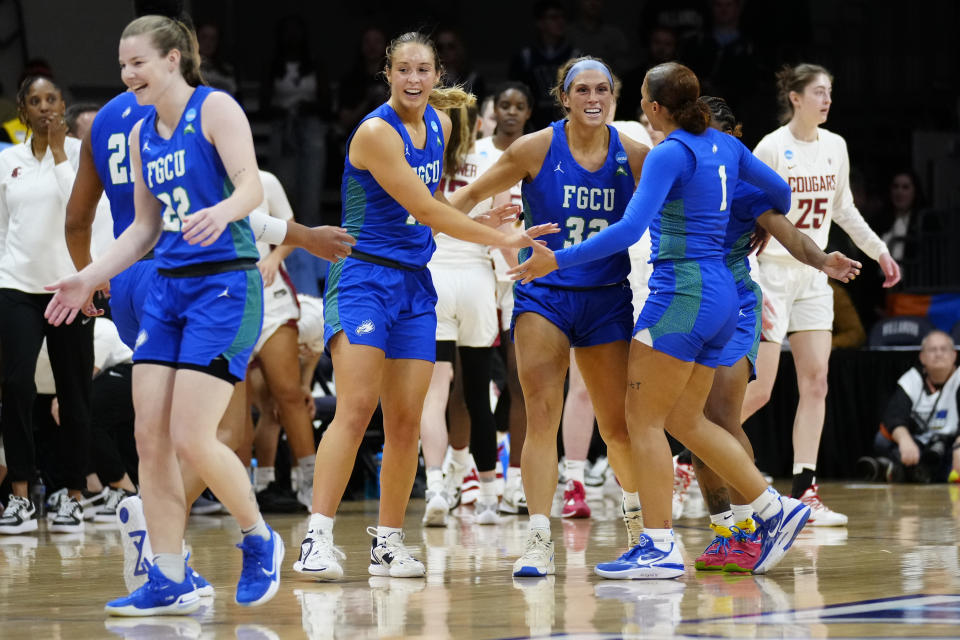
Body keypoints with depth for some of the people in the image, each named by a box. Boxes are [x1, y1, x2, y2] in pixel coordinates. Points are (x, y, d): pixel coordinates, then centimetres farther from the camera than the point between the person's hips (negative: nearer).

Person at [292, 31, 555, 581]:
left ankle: (389, 544, 10)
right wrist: (503, 240, -14)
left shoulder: (439, 124, 10)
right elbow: (426, 210, -17)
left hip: (415, 286, 7)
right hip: (364, 275, -7)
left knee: (406, 421, 3)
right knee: (355, 410, -18)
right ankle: (318, 539, -21)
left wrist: (483, 218, 7)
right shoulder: (376, 132, -15)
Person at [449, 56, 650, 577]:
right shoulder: (537, 148, -6)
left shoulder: (634, 155, -2)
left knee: (618, 425, 6)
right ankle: (538, 539, -14)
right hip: (543, 295, -2)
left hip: (607, 300, 2)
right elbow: (473, 194, 2)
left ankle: (640, 511, 35)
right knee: (541, 416, -14)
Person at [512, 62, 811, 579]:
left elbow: (630, 229, -22)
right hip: (721, 296, 9)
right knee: (684, 420, 15)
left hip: (683, 293, -9)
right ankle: (775, 509, 12)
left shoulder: (670, 153, -12)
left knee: (644, 418, -5)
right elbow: (779, 191, 24)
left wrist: (559, 260, -21)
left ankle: (660, 546, -9)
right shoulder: (723, 145, 12)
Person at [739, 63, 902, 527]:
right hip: (771, 274, -6)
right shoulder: (772, 148, -13)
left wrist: (879, 251, 22)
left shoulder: (835, 147, 7)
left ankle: (805, 491, -1)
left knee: (815, 382, -1)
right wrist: (748, 284, -23)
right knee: (757, 390, -8)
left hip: (812, 276, 6)